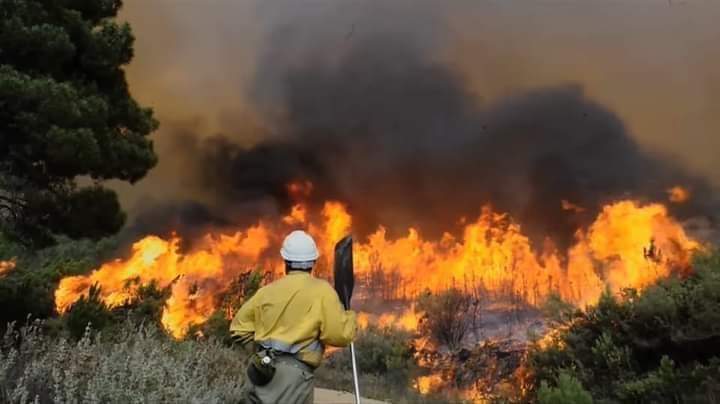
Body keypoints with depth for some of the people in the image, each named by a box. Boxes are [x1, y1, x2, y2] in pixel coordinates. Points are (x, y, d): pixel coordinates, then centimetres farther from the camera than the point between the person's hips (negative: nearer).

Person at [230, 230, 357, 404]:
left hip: (261, 372, 6)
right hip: (291, 375, -6)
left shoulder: (269, 290, 12)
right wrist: (351, 318, 10)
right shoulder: (322, 290, -3)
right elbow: (339, 335, -10)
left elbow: (239, 328, 17)